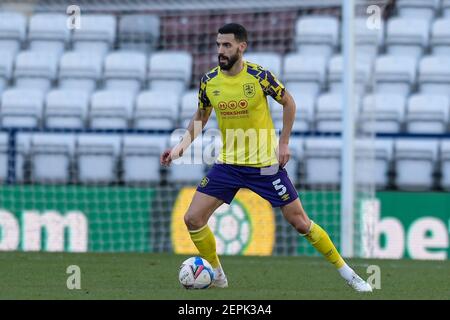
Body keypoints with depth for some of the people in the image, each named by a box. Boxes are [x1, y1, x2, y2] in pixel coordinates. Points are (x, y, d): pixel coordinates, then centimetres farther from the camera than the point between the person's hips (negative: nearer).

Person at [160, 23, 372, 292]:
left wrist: (284, 143, -5)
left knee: (299, 221, -2)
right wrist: (182, 145, -1)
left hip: (265, 163, -4)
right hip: (228, 163, 4)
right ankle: (217, 275, 14)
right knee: (193, 219, -6)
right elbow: (201, 116, 12)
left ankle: (347, 272, 12)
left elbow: (289, 103, -1)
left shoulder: (259, 76, -15)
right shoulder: (209, 81, -4)